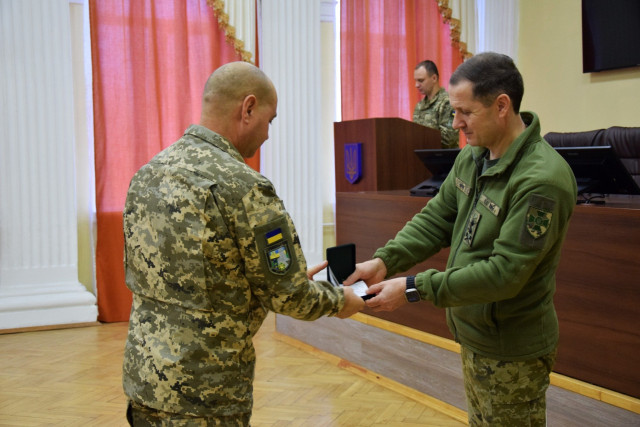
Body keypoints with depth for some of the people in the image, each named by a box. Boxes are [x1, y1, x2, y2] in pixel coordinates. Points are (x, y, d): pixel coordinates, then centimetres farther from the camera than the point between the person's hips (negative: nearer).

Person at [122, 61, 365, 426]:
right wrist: (338, 300, 7)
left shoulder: (148, 173, 4)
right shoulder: (242, 187, -20)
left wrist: (293, 278, 15)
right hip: (201, 397, -8)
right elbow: (287, 296, -13)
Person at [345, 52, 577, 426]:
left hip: (512, 351, -8)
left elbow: (505, 273, -28)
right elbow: (436, 218, 3)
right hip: (474, 337, 8)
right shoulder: (471, 157, 0)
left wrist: (415, 288, -28)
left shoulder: (542, 180, -27)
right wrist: (384, 261, -12)